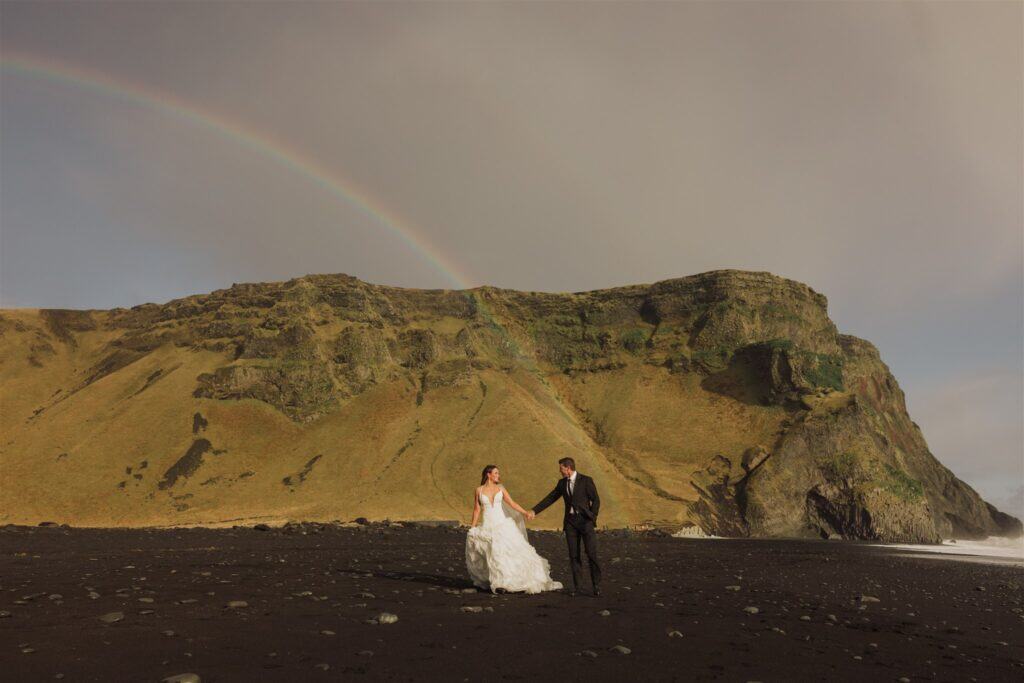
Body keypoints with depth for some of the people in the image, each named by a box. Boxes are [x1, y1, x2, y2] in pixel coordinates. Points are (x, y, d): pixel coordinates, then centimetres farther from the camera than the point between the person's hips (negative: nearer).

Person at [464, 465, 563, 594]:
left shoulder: (500, 488, 6)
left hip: (502, 525, 1)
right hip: (487, 526, -1)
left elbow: (512, 504, 2)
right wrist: (472, 528, 3)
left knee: (514, 549, -8)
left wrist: (526, 513, -9)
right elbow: (477, 510, 4)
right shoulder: (479, 490, 2)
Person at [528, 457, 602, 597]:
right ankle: (576, 586, 11)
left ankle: (596, 585, 5)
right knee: (574, 555, 4)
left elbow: (596, 500, -5)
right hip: (570, 522, 4)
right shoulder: (562, 483, 8)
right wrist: (534, 511, 5)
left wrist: (592, 519, -9)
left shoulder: (586, 480, -6)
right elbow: (550, 498, 10)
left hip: (585, 521, -4)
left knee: (592, 554, -6)